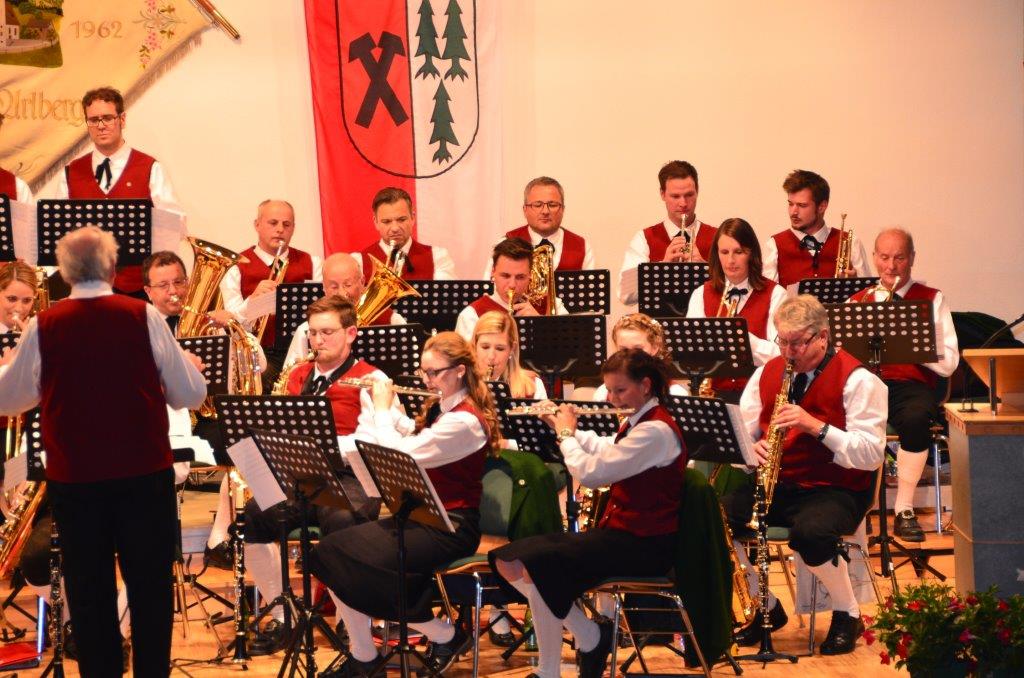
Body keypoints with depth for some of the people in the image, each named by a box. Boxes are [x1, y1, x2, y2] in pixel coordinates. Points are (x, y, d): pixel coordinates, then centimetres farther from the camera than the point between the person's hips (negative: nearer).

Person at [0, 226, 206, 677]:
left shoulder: (43, 327, -5)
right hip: (145, 474, 0)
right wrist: (192, 366, 20)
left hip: (74, 479, 1)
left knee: (88, 590, 10)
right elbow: (191, 395, -2)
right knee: (150, 586, 10)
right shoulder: (143, 317, -7)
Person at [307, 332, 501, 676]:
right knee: (331, 550, -9)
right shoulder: (439, 409, 12)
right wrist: (386, 404, 17)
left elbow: (399, 455, -22)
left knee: (362, 565, -25)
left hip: (451, 527, -9)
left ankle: (446, 635, -5)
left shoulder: (464, 420, -18)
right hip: (423, 516, 9)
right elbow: (409, 435, 31)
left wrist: (382, 409, -8)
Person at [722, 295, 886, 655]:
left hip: (835, 489, -6)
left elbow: (871, 454, -16)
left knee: (810, 532, -38)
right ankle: (766, 608, 2)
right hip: (776, 483, 6)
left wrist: (816, 426, -26)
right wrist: (750, 448, -13)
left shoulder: (858, 380, -9)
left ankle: (847, 615, -8)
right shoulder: (768, 372, 10)